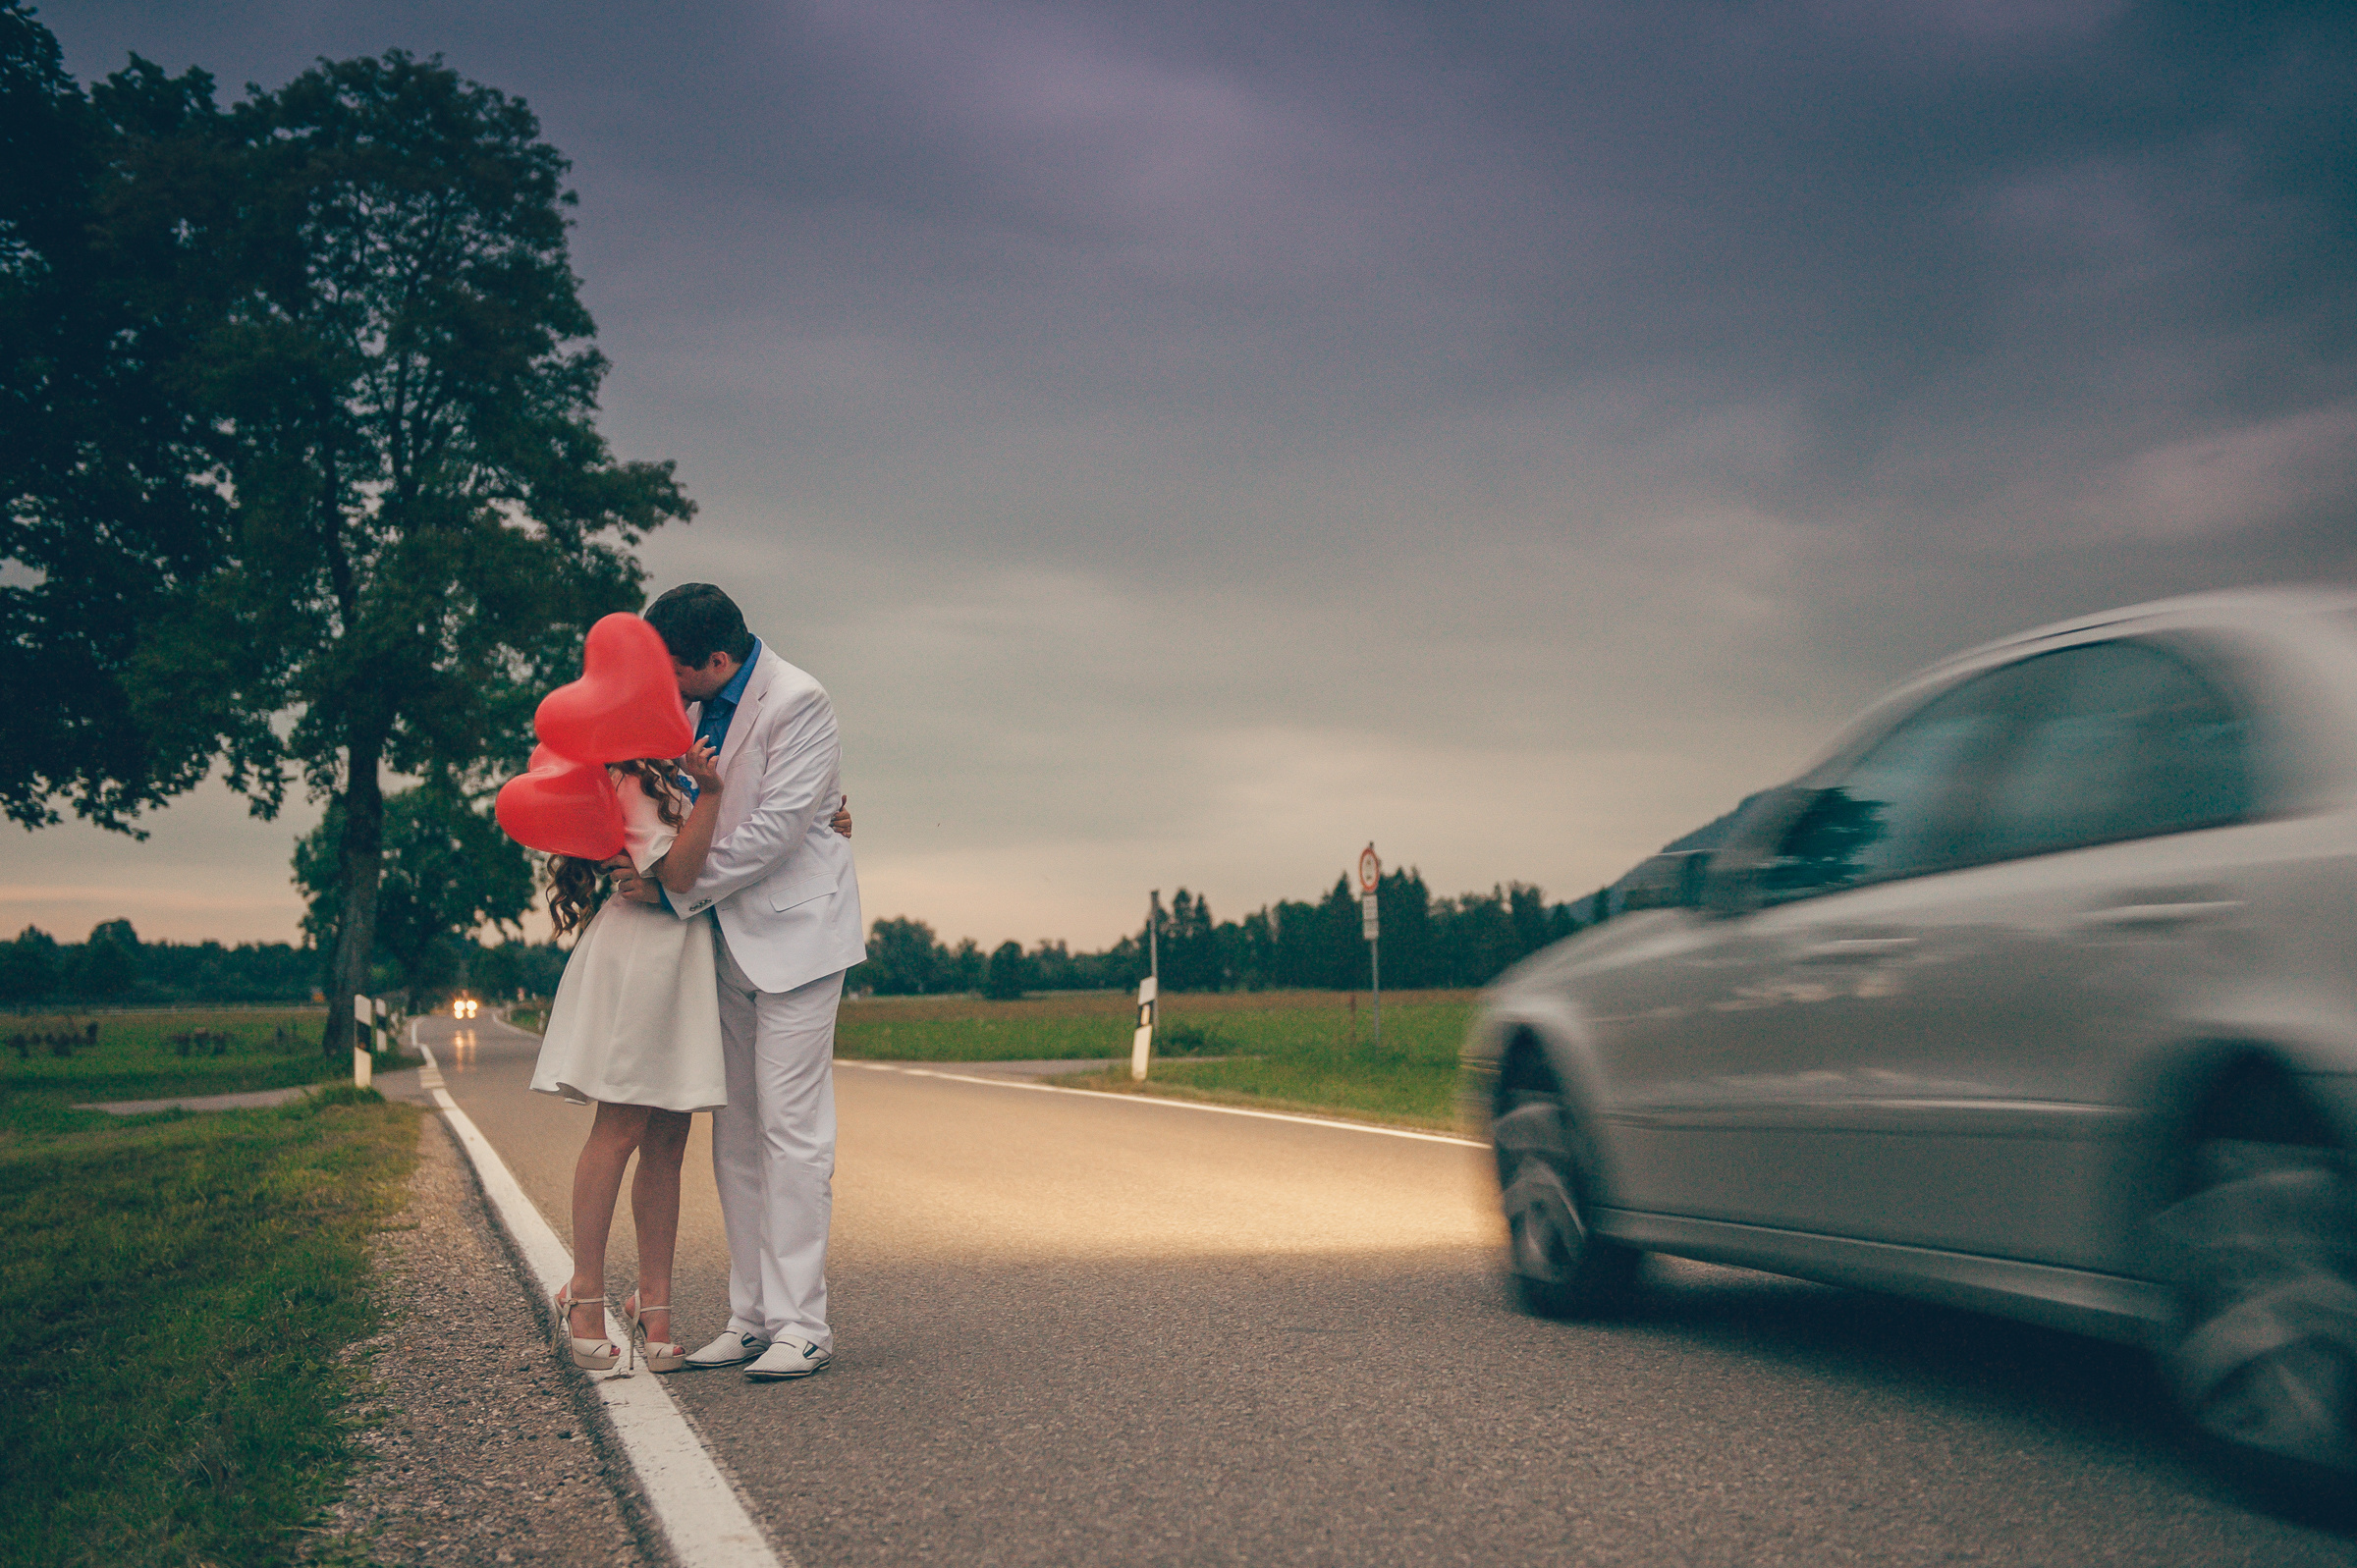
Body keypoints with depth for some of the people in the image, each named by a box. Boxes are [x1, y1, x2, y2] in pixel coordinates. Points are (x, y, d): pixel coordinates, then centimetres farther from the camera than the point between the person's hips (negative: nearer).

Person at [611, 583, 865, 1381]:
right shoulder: (698, 707, 10)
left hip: (793, 933, -8)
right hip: (726, 939, 8)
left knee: (791, 1129, -8)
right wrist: (639, 859, 0)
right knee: (735, 1136, 8)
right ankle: (751, 1316, 15)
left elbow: (775, 830, -20)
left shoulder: (798, 703, -15)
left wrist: (672, 890, -16)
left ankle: (801, 1323, -4)